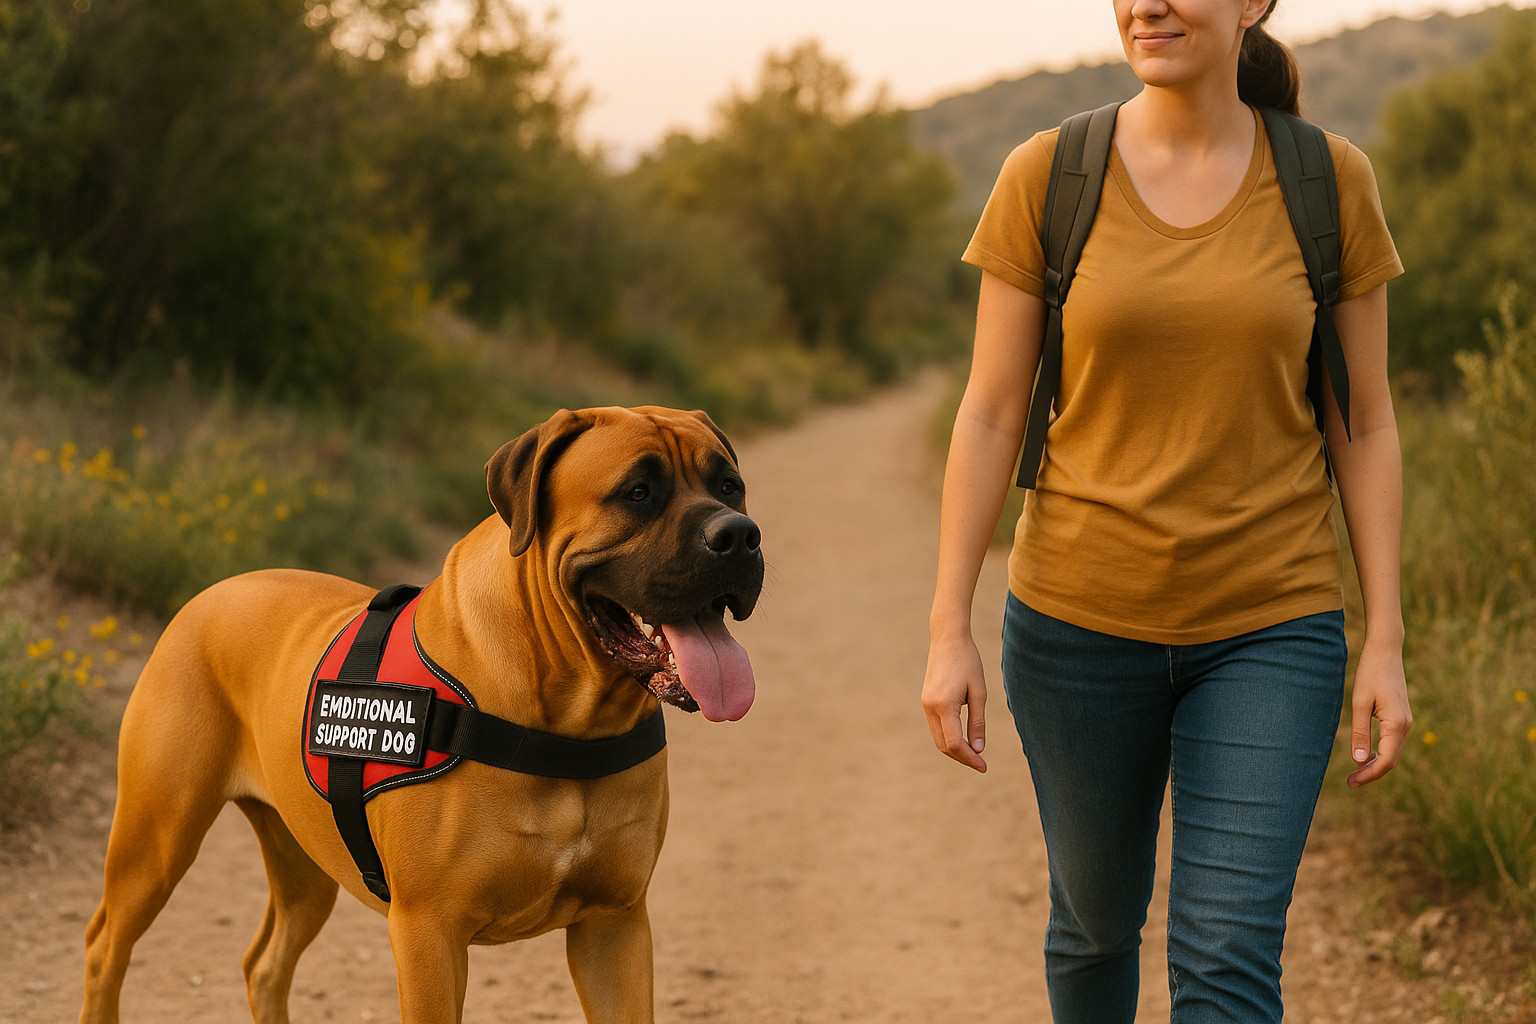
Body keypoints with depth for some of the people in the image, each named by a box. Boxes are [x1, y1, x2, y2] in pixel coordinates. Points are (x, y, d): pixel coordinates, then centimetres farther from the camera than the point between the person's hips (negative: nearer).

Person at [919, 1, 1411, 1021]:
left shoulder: (1331, 182, -3)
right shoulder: (1045, 176, -5)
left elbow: (1364, 425, 1)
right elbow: (989, 414, -2)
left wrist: (1387, 642, -4)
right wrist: (949, 631, -6)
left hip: (1269, 628, -1)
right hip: (1082, 620, 1)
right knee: (1098, 914, 18)